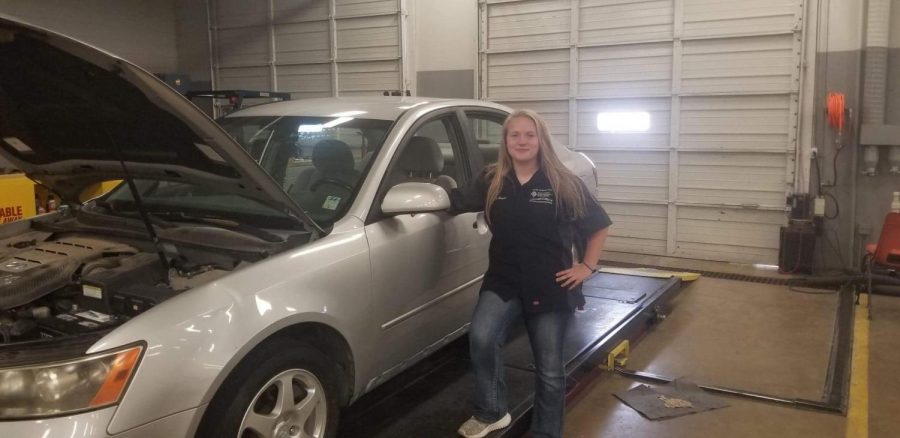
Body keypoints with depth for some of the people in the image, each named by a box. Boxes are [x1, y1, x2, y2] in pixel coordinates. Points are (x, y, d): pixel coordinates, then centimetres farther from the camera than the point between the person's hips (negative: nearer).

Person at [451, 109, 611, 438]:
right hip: (503, 282, 2)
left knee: (550, 368, 7)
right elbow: (453, 202, 10)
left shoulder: (564, 184, -6)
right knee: (481, 337, -24)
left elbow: (598, 225, 3)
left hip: (551, 287, -1)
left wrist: (587, 266, -2)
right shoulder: (491, 181, 1)